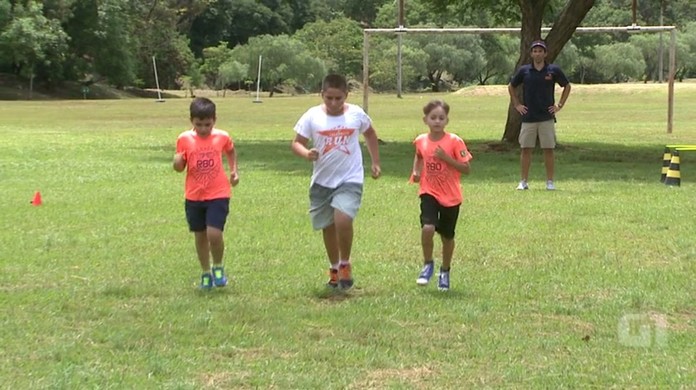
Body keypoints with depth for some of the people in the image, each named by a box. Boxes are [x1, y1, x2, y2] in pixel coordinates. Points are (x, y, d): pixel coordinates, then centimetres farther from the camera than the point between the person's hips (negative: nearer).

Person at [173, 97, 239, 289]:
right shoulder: (184, 139, -6)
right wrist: (177, 161, -19)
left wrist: (234, 170, 9)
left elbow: (231, 151, 19)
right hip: (194, 196, 2)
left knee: (214, 234, -16)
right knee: (200, 236, 11)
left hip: (218, 195, -2)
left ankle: (218, 267, 10)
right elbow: (180, 168, 3)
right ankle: (206, 273, 29)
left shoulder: (222, 137, -5)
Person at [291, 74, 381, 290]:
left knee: (343, 219, -23)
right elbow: (296, 143, -3)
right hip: (322, 181, 2)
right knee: (328, 227, 12)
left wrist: (375, 162, 14)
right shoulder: (312, 116, -6)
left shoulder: (356, 114, -3)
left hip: (350, 179, -2)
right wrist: (306, 153, -25)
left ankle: (345, 265, 0)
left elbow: (370, 134, 16)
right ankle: (334, 269, 34)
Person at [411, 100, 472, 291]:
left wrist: (446, 158, -22)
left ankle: (445, 272, 33)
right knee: (427, 228, -22)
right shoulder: (421, 141, -1)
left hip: (451, 196, -1)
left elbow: (466, 168, -11)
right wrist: (416, 171, 5)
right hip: (429, 193, 1)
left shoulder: (454, 141, -12)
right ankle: (428, 264, 2)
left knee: (447, 236, 11)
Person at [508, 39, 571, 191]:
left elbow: (567, 86, 12)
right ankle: (523, 181, 6)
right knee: (525, 149, 0)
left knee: (548, 149, 1)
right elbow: (511, 86, 16)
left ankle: (550, 182, 8)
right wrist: (516, 105, 9)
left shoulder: (553, 70, 0)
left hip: (547, 117, -1)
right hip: (528, 117, 1)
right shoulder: (524, 70, 3)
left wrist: (560, 105, 6)